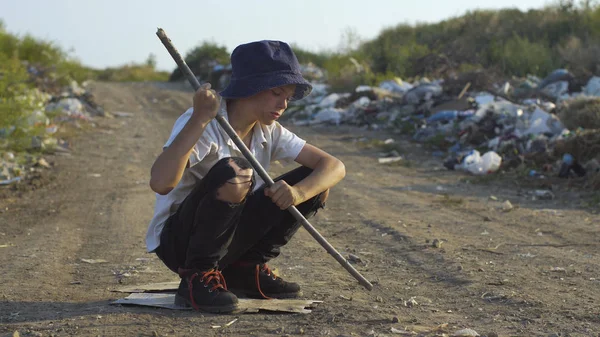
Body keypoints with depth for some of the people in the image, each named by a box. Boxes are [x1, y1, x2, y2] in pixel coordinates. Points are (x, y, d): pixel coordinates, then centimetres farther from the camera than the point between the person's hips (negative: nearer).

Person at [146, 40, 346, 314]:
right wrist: (200, 119, -38)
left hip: (231, 238, 7)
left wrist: (298, 192, -26)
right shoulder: (202, 125, -21)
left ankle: (246, 270, 5)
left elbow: (335, 166, -6)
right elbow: (160, 183, -38)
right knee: (232, 171, -35)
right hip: (177, 242, -7)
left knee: (315, 181, -5)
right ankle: (197, 276, -16)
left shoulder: (269, 132, 0)